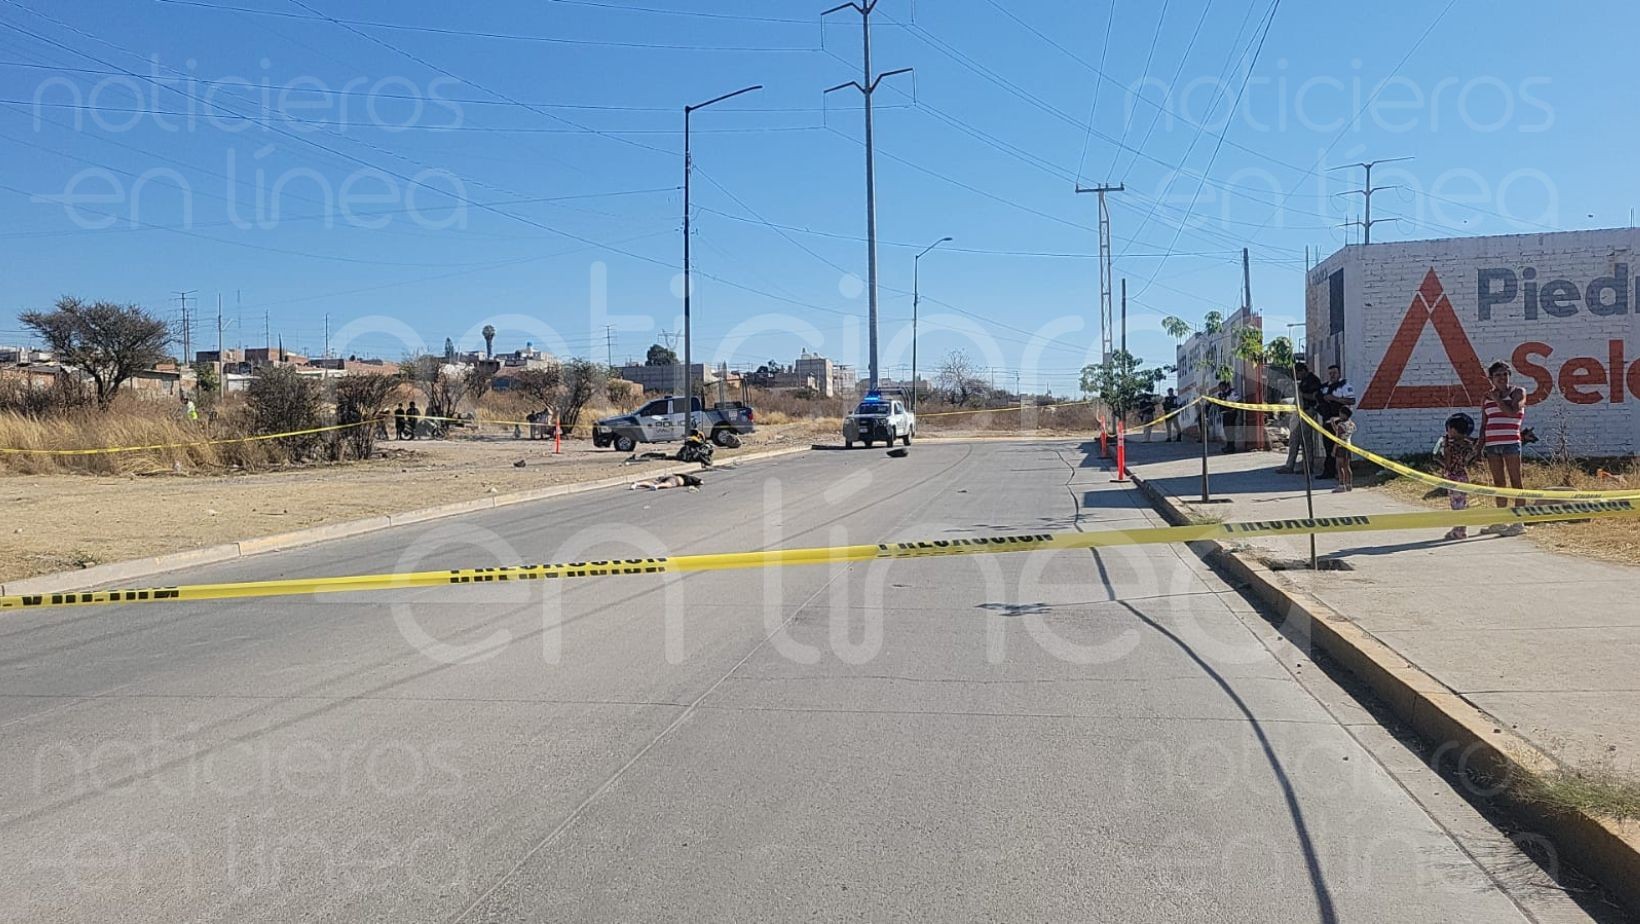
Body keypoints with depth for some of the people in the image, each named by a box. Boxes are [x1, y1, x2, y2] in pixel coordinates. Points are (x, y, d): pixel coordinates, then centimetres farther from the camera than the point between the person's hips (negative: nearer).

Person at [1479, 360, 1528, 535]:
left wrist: (1497, 399, -5)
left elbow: (1513, 412, -14)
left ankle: (1519, 523, -3)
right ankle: (1501, 522, 14)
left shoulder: (1517, 392, 3)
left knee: (1515, 481, -4)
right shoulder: (1487, 398, 16)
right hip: (1491, 444, 5)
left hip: (1510, 443, -5)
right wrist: (1480, 446, 11)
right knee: (1498, 482, 8)